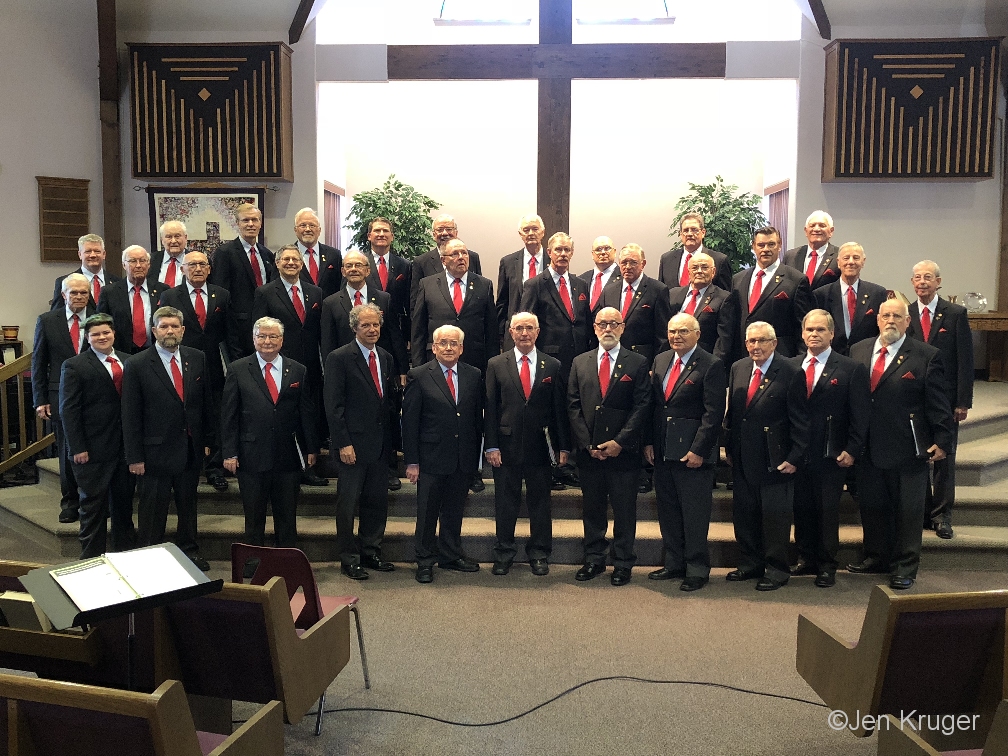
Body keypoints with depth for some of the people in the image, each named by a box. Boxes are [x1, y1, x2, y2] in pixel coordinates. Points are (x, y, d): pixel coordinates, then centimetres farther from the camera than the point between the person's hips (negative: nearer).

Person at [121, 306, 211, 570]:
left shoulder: (197, 359, 4)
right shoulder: (137, 366, -8)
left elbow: (205, 402, 10)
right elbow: (130, 416, -8)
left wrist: (206, 439, 8)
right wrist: (134, 457, -10)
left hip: (191, 448, 4)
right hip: (156, 450, -4)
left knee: (188, 504, 17)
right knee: (153, 510, 6)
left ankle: (189, 551, 33)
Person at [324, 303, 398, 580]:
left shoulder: (386, 358, 12)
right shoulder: (339, 358, -8)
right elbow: (334, 405, -11)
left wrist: (391, 439, 7)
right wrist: (343, 443, -16)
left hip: (380, 444, 6)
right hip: (353, 444, -6)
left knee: (377, 502, 12)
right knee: (348, 503, 2)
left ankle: (370, 552, 25)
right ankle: (349, 560, 14)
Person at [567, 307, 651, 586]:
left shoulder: (637, 364, 2)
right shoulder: (580, 363, 9)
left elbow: (642, 407, -4)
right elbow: (573, 406, 5)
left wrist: (620, 442, -12)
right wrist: (588, 443, -6)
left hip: (623, 451, -2)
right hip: (588, 451, 2)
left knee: (624, 510, 5)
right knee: (593, 508, 11)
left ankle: (623, 563, 17)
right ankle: (594, 559, 23)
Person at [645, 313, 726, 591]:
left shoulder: (711, 366, -9)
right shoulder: (660, 361, 12)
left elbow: (714, 413, -13)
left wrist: (698, 450, -16)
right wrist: (649, 442, 5)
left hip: (693, 454, -6)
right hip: (662, 452, 6)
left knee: (695, 514, 3)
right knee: (668, 512, 14)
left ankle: (697, 569, 15)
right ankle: (674, 563, 27)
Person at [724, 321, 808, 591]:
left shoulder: (791, 373, -10)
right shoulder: (738, 369, 7)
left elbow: (799, 421, -10)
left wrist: (794, 457, -13)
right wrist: (729, 447, 10)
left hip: (775, 459, -6)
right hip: (742, 458, 6)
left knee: (775, 515, 4)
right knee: (744, 514, 13)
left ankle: (777, 569, 18)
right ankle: (751, 564, 28)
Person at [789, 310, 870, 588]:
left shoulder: (851, 369, -3)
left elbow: (860, 415, -4)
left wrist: (852, 450, -10)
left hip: (831, 455, -3)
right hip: (797, 451, 3)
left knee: (828, 510, 5)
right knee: (801, 507, 11)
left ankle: (827, 565, 17)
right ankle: (806, 559, 25)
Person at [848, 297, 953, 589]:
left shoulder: (926, 356, -5)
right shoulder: (858, 350, 7)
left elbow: (938, 403, -6)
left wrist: (941, 441, -10)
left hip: (907, 449, -4)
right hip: (869, 448, 4)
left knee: (907, 511, 6)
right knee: (872, 506, 14)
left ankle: (904, 568, 18)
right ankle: (877, 557, 31)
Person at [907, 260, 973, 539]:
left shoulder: (956, 314, 0)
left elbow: (965, 361, -2)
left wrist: (963, 401, -7)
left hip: (946, 398, -1)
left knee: (945, 457, 4)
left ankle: (942, 515, 13)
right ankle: (922, 512, 17)